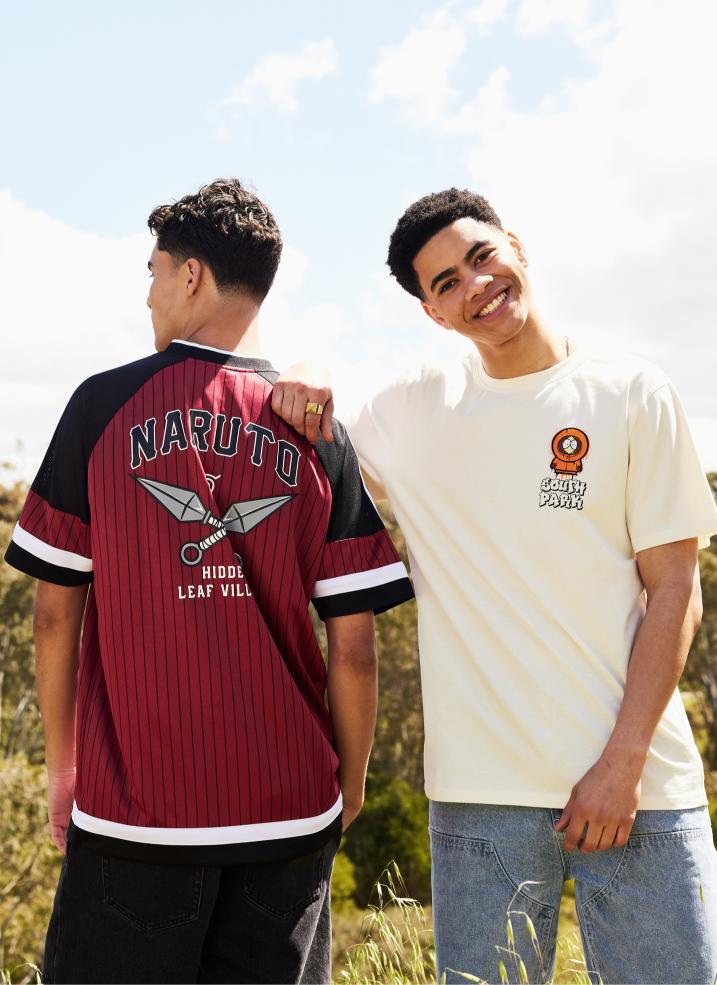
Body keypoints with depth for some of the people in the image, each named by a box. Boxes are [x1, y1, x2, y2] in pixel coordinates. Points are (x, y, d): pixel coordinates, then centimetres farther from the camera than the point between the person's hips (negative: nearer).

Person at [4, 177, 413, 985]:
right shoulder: (319, 433, -1)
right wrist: (351, 782, 12)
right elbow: (354, 646, -2)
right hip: (290, 807, 2)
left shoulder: (104, 405, -4)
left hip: (133, 801, -1)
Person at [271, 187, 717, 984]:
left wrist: (624, 760, -10)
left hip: (637, 781, -1)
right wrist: (301, 386, -5)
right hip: (481, 794, 2)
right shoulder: (411, 410, 7)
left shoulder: (630, 394, 1)